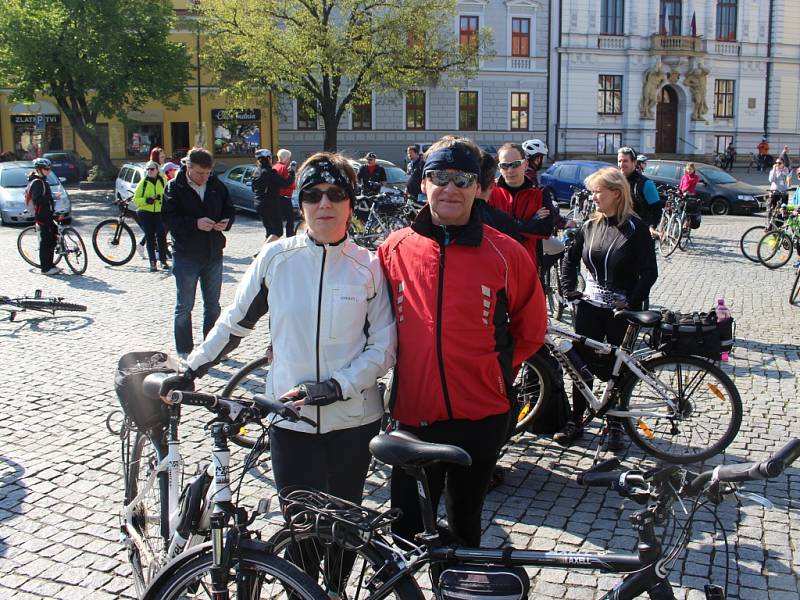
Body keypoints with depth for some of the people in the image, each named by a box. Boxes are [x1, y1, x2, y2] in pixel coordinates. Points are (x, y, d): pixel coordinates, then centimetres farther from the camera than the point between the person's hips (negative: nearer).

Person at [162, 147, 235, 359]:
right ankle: (184, 351, 15)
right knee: (184, 307, 5)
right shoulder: (174, 187, -8)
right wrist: (195, 223, -27)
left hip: (214, 254, 4)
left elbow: (229, 209, 12)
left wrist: (226, 222, -10)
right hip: (186, 256, -4)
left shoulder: (217, 186, 4)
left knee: (213, 305, 16)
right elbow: (168, 218, -15)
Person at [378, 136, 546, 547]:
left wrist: (496, 371, 4)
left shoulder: (506, 254, -6)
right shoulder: (394, 249, -3)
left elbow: (530, 330, 8)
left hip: (481, 418, 0)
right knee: (406, 531, 10)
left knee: (465, 521, 21)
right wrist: (406, 366, 9)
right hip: (413, 416, 0)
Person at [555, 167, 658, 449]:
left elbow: (649, 272, -10)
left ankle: (615, 426, 19)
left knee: (617, 367, 6)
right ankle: (575, 421, 16)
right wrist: (569, 290, 7)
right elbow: (570, 260, 16)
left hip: (621, 310, -4)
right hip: (590, 306, 4)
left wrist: (631, 303, -14)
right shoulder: (590, 226, 4)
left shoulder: (636, 228, -9)